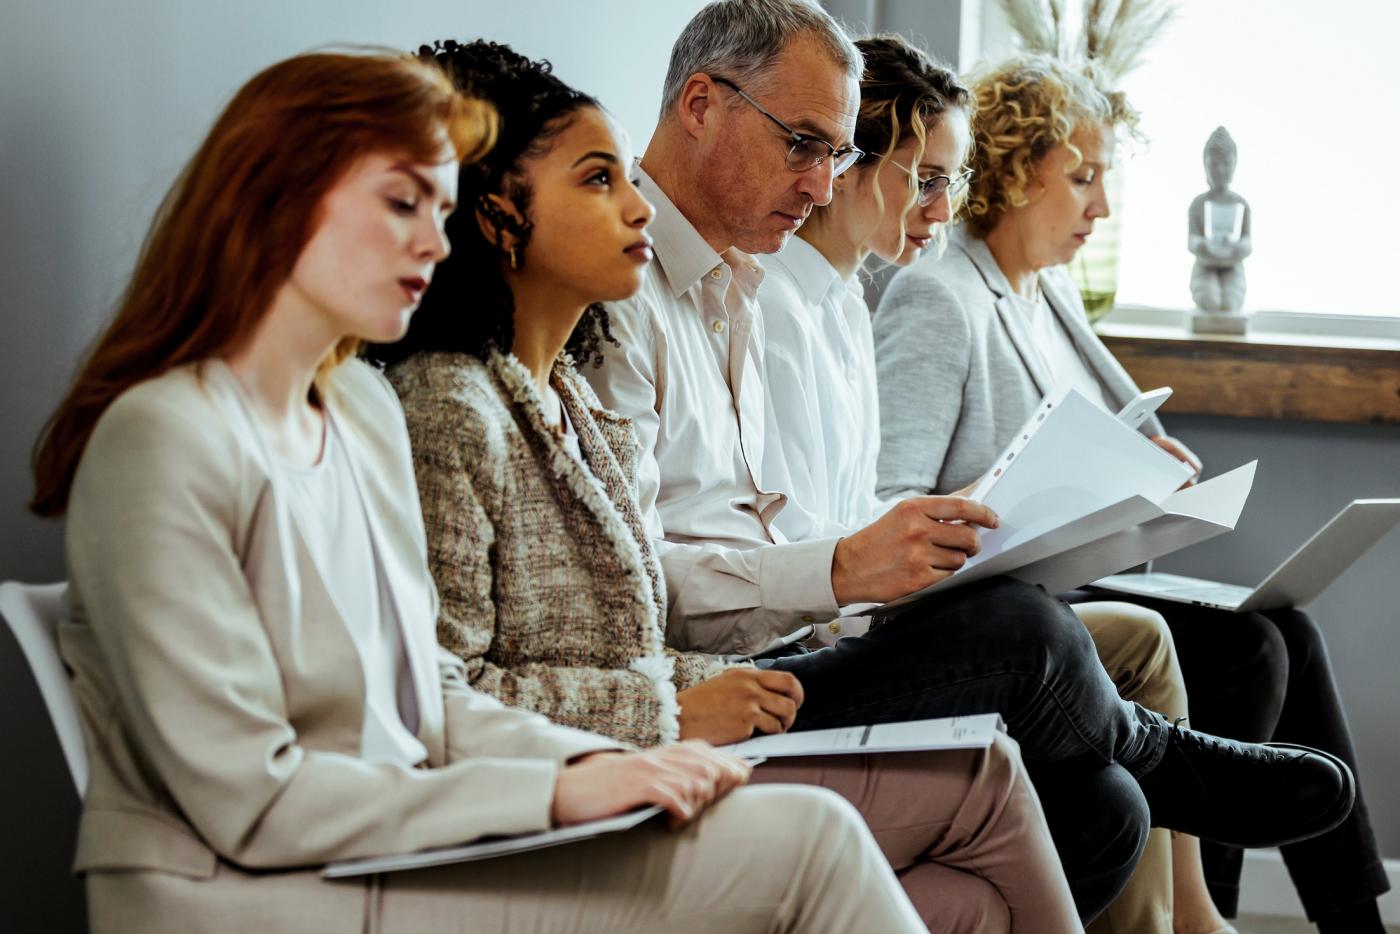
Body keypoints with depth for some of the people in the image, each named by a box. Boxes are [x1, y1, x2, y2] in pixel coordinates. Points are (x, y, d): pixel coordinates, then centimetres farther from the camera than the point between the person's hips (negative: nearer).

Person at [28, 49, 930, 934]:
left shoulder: (364, 407, 13)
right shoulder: (162, 440, -14)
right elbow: (253, 803, -17)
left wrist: (604, 763, -4)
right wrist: (557, 792, -17)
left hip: (393, 858, 8)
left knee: (805, 830, -11)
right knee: (800, 845, -17)